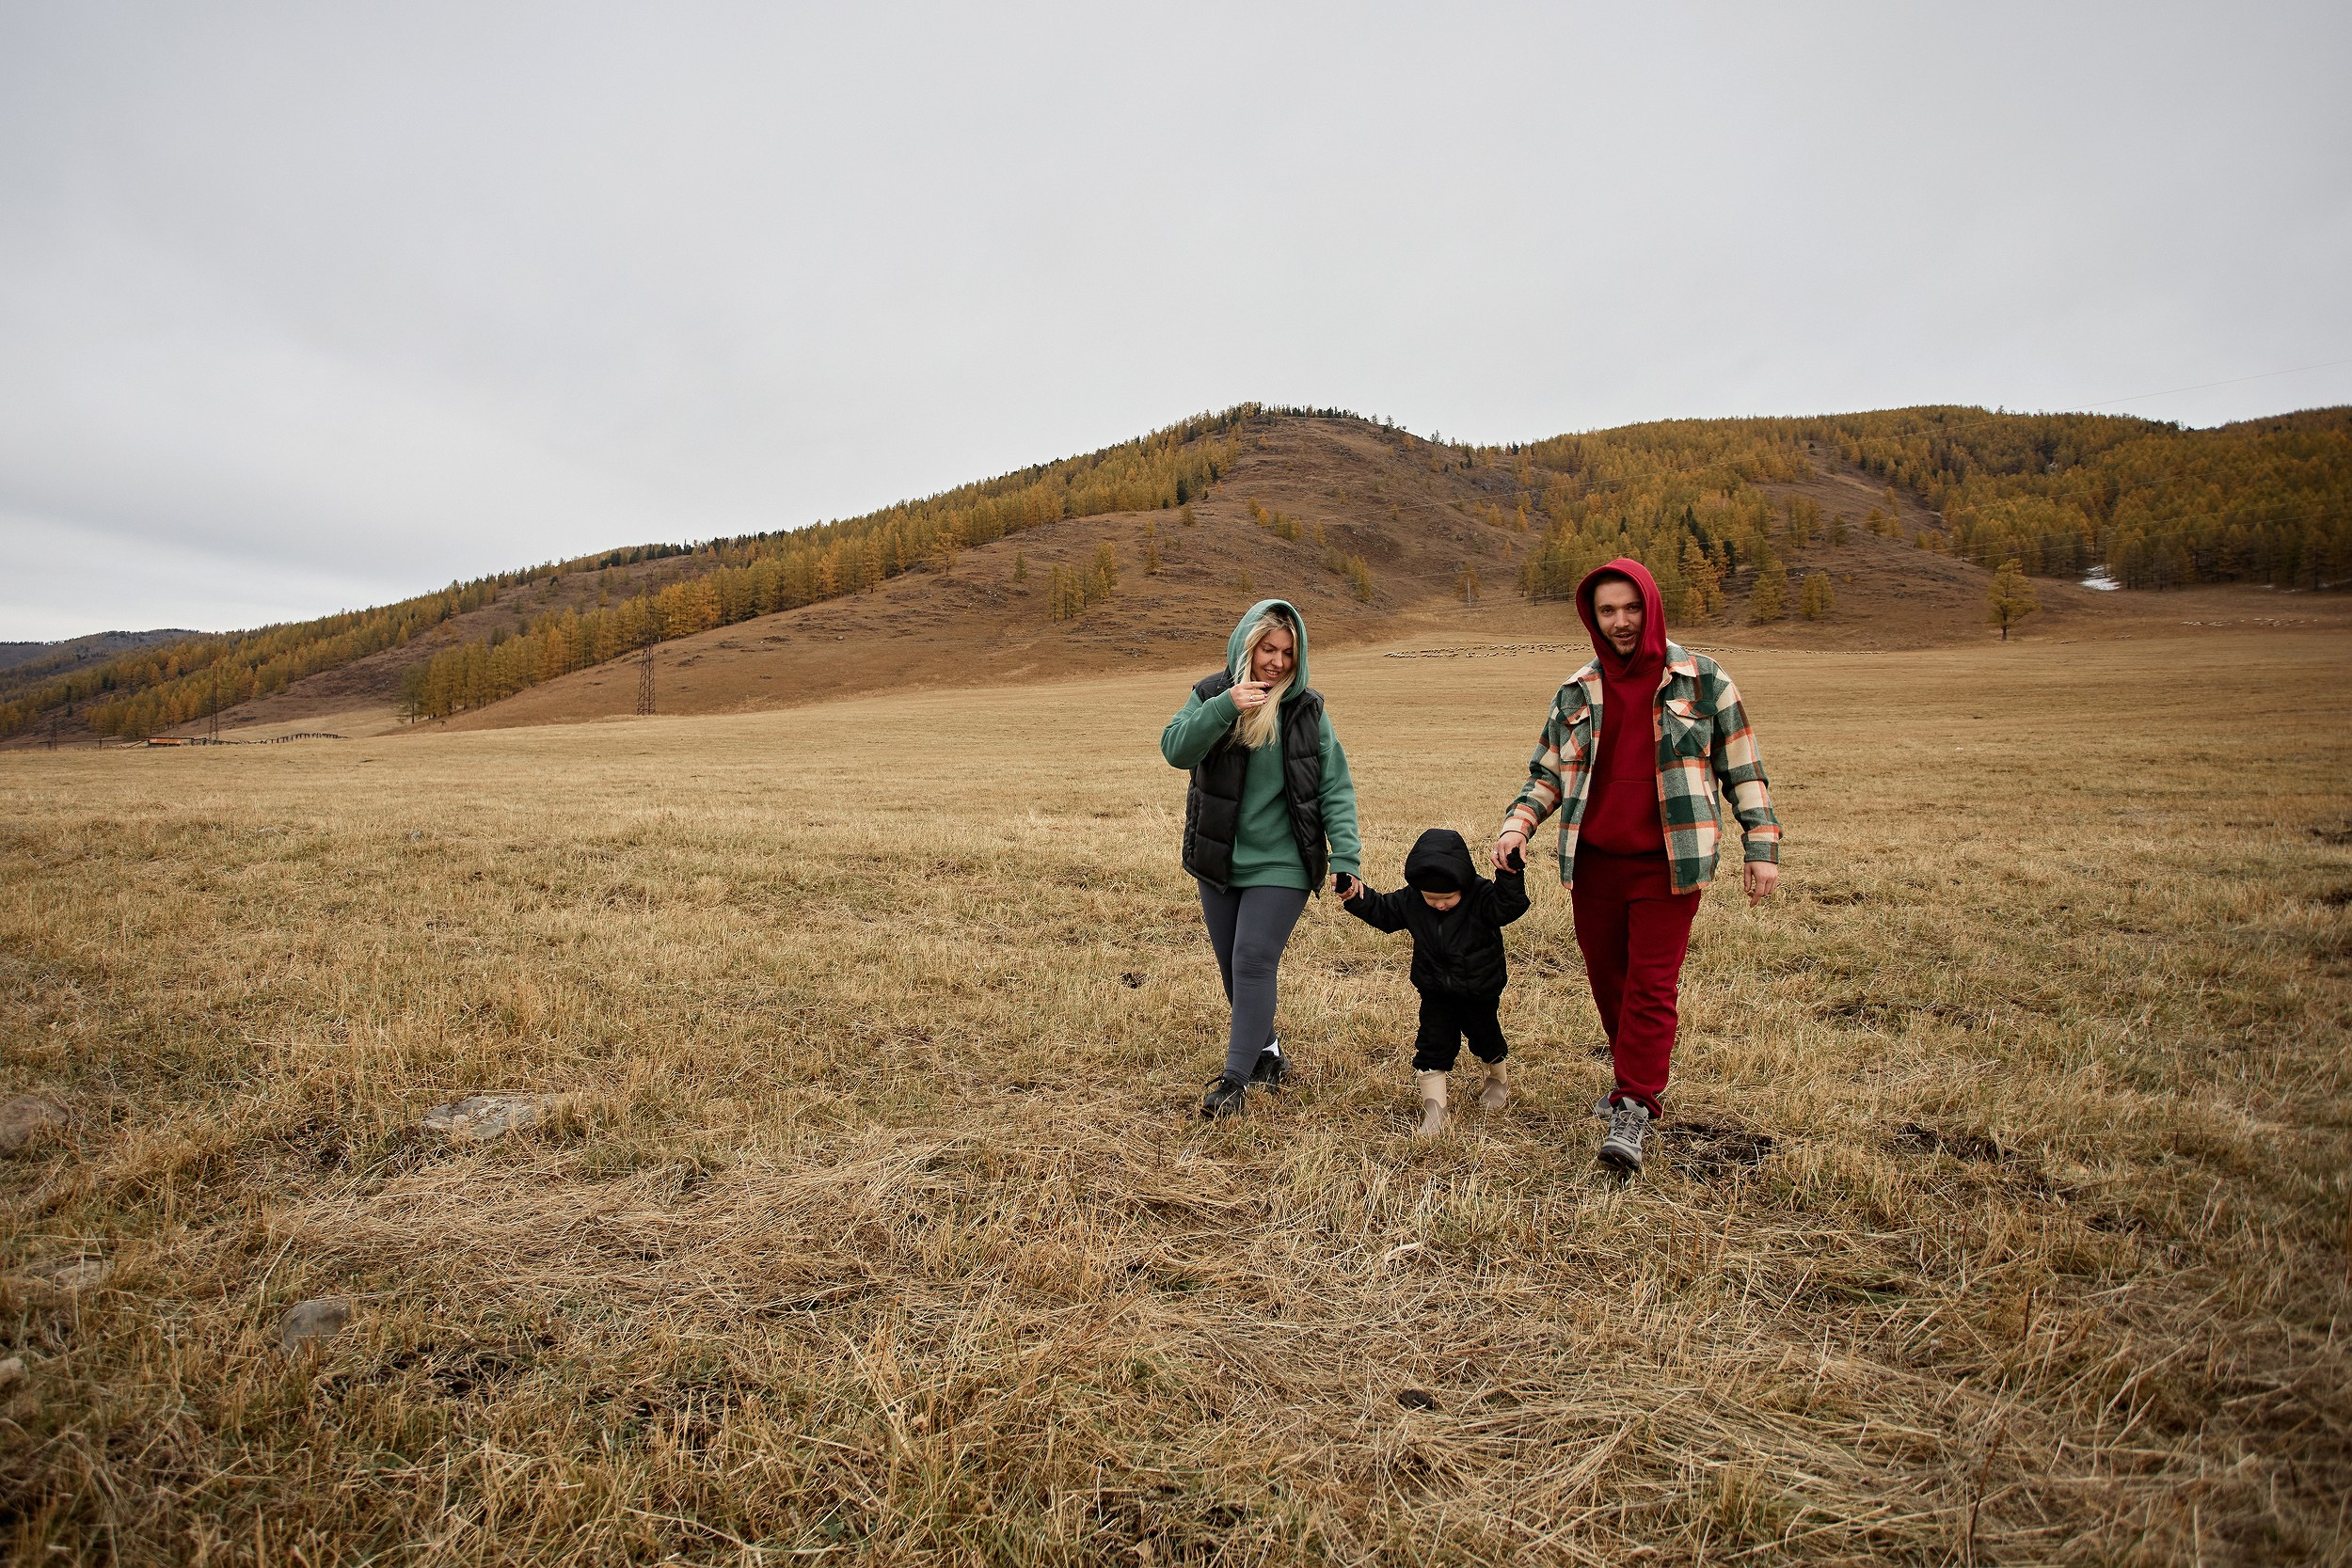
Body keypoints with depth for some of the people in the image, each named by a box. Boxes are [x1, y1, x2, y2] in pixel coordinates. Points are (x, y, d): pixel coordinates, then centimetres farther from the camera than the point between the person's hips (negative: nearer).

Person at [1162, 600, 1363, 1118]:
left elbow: (1336, 788, -4)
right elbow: (1174, 749, -17)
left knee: (1254, 963, -11)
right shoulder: (1211, 694, -2)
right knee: (1232, 968, 13)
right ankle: (1267, 1053, 33)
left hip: (1281, 864, -3)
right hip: (1218, 860, 3)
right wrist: (1223, 708, -32)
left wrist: (1345, 857, -15)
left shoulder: (1307, 710, -4)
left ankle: (1235, 1079, -1)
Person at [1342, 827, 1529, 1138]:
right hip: (1435, 991, 2)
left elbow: (1509, 906, -36)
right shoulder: (1410, 900, -13)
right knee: (1434, 1045, -4)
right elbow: (1382, 912, 0)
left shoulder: (1482, 896, -22)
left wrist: (1509, 878, -51)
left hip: (1480, 990, -1)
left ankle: (1498, 1077, 51)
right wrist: (1357, 897, -14)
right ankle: (1433, 1110, 1)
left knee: (1484, 1036, 20)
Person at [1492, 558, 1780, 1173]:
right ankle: (1635, 1077, 34)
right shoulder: (1577, 692, 7)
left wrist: (1761, 846, -1)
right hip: (1593, 862, 4)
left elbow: (1743, 768, 3)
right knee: (1606, 979, 13)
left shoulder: (1703, 681, -1)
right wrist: (1518, 824, -4)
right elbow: (1547, 772, 13)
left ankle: (1634, 1110, -1)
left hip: (1667, 863, -4)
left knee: (1651, 984, -6)